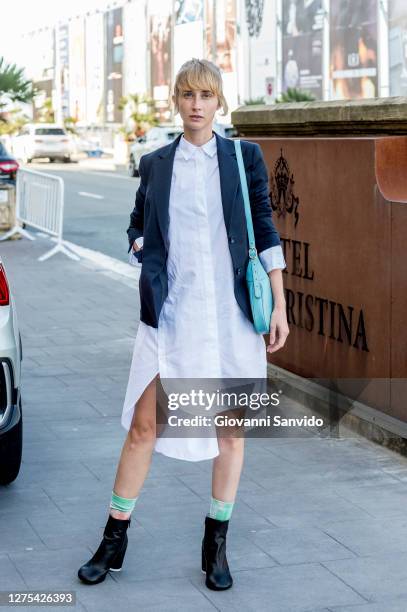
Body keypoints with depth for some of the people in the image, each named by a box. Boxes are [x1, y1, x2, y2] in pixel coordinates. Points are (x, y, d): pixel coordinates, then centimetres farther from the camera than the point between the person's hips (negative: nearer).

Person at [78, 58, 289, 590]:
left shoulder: (244, 157, 3)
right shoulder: (155, 164, 7)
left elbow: (265, 232, 3)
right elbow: (137, 227, 21)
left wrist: (280, 307, 0)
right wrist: (146, 254, -1)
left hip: (233, 311, -1)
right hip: (171, 312, 1)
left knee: (230, 429, 6)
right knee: (143, 425, 1)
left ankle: (217, 545, 20)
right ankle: (114, 540, 15)